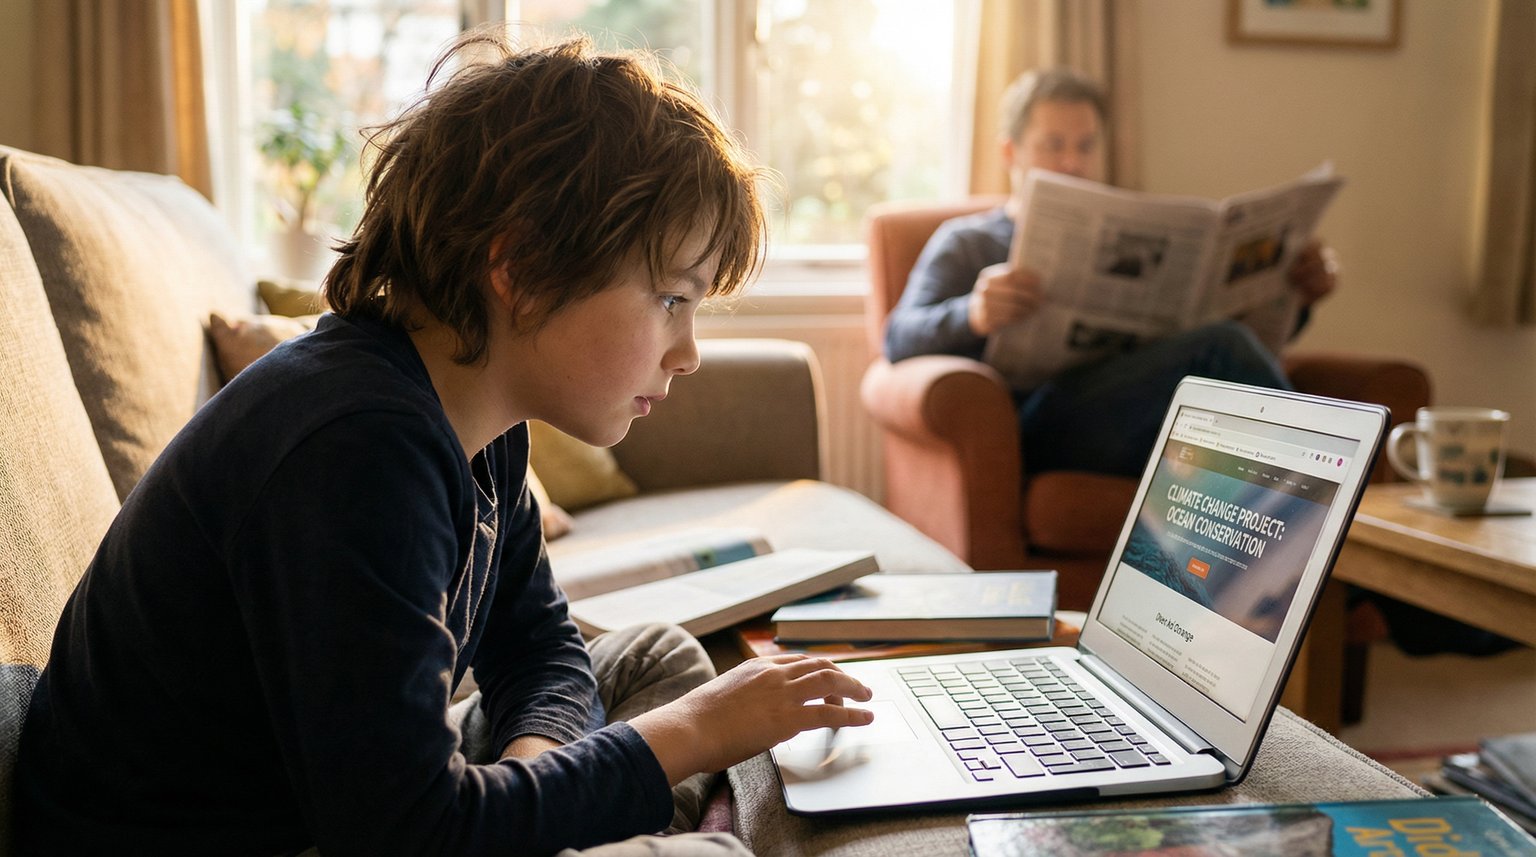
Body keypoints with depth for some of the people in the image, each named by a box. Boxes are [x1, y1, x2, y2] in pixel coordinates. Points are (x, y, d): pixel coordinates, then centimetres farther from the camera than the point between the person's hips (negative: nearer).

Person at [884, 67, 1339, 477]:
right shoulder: (967, 243, 19)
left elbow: (1248, 322, 29)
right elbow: (900, 340, 0)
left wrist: (1295, 295, 5)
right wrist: (973, 316, -22)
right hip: (1046, 425, -4)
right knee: (1219, 346, -29)